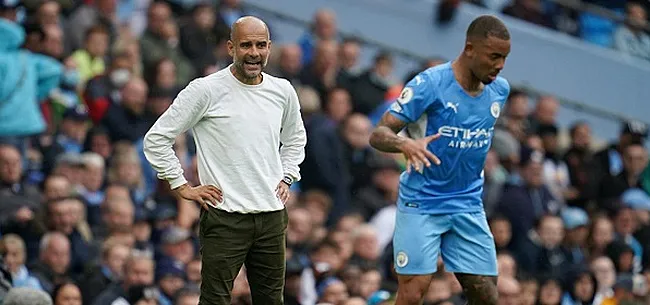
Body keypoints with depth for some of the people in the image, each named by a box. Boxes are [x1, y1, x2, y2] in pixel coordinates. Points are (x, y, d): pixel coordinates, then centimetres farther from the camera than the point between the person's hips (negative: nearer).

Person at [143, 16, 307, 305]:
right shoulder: (206, 90, -7)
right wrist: (183, 187, -6)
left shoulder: (283, 91, 9)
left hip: (272, 216, 5)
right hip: (224, 216, -5)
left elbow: (295, 139, 31)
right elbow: (156, 139, -4)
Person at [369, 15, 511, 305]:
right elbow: (378, 134, -18)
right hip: (421, 204, -5)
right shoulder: (429, 84, -16)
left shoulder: (500, 89, 3)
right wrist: (406, 143, -39)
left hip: (468, 207, 5)